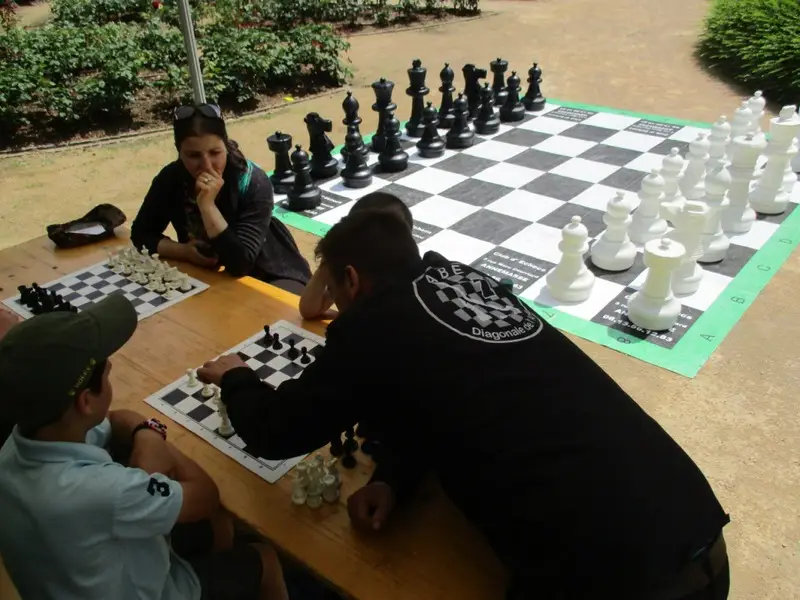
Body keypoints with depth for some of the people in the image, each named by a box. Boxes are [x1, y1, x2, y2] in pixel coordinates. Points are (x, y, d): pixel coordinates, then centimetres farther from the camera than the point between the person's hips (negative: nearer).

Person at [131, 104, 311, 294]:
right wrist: (184, 251, -19)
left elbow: (240, 264, -33)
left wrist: (208, 206, -37)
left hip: (272, 277, -4)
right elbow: (140, 233, -2)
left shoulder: (254, 183, -25)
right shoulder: (171, 178, -11)